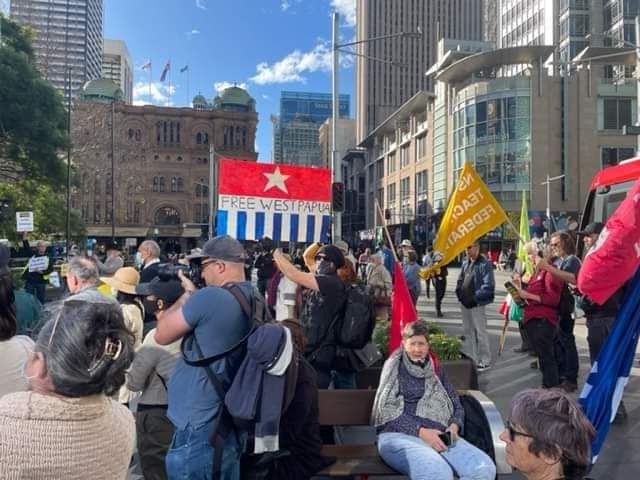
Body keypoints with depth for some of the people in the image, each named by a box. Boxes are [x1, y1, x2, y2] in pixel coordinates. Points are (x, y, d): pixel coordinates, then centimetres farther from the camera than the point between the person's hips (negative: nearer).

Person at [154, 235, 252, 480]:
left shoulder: (211, 297, -21)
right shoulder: (254, 300, 5)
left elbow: (161, 335, -10)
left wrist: (187, 294, 0)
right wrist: (194, 295, 9)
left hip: (199, 425, -9)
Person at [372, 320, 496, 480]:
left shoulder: (436, 369, 20)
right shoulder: (394, 367, 6)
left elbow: (457, 406, 20)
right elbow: (388, 411, -3)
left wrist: (454, 426, -3)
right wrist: (421, 431, -15)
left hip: (438, 436, 5)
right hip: (399, 435, -5)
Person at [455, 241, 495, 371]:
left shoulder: (485, 264, -12)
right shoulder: (465, 263, 10)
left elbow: (488, 286, -18)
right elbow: (460, 280, 20)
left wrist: (475, 298, -19)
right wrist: (459, 293, 4)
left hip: (476, 304, -8)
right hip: (464, 303, 8)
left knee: (480, 332, 0)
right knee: (468, 331, 15)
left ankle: (485, 361, 12)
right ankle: (470, 358, 26)